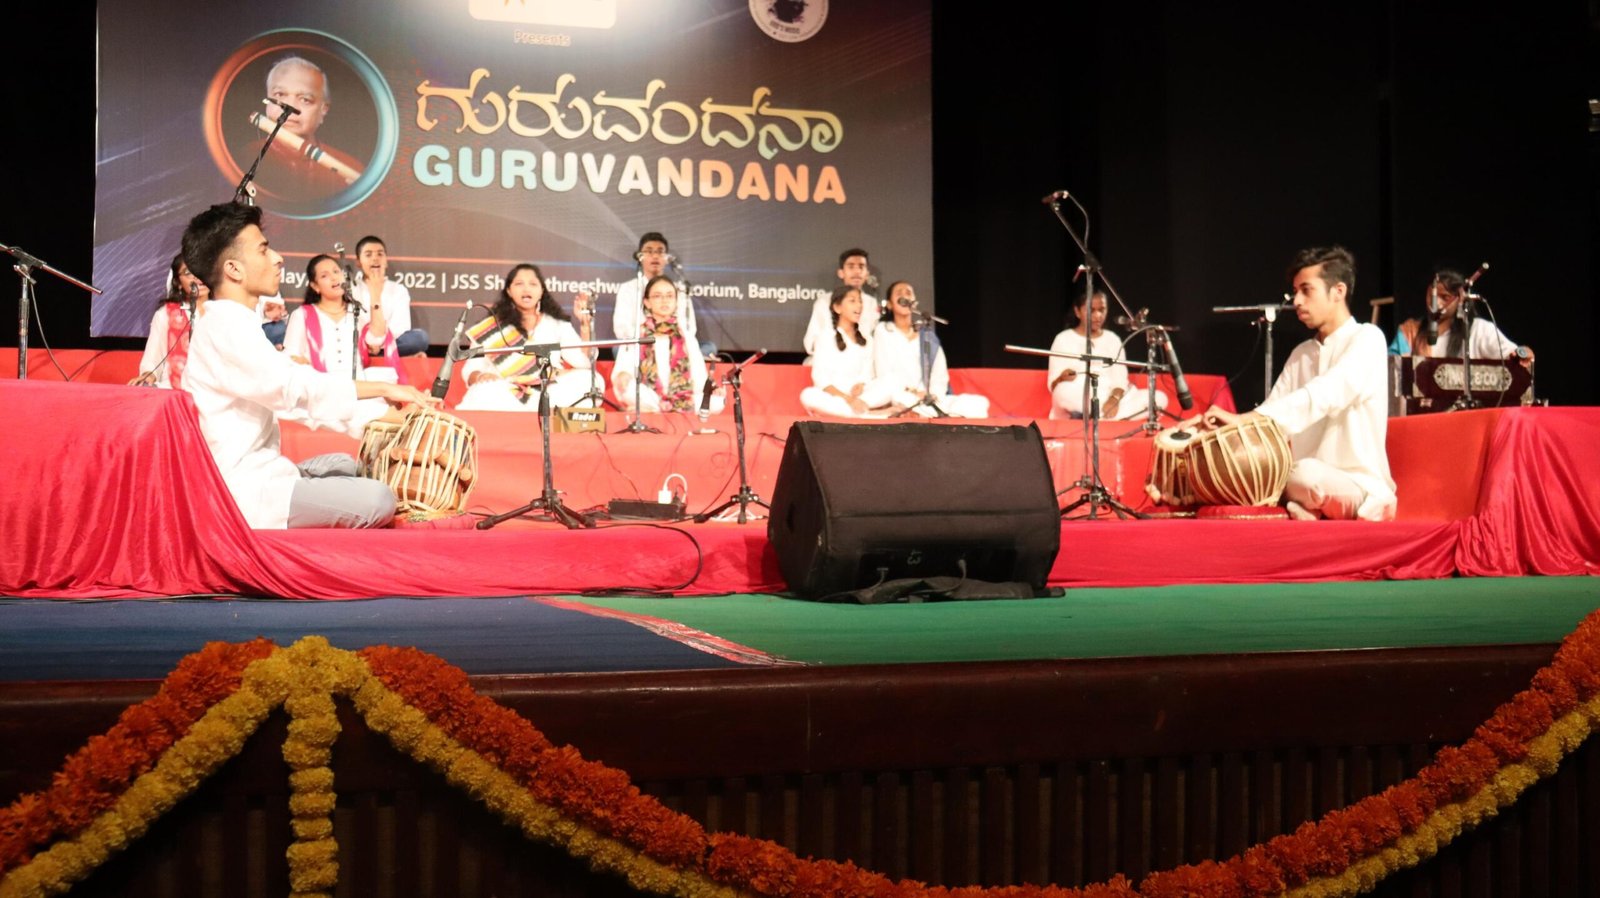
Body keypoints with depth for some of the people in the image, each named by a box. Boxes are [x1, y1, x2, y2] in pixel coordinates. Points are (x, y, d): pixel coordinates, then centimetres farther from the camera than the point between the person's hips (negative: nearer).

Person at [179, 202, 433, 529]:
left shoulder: (232, 324, 16)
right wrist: (384, 388, -18)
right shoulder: (225, 328, -17)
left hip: (253, 474, 11)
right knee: (378, 500, -18)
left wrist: (365, 424, 13)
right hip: (245, 492, -11)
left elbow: (281, 395, 19)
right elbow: (293, 385, -25)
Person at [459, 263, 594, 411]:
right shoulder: (492, 327, 14)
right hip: (504, 397, -3)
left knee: (590, 379, -27)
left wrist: (585, 323, -2)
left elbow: (585, 362, 7)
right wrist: (480, 377, -18)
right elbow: (471, 369, 6)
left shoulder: (557, 324, 17)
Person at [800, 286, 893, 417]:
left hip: (857, 396, 4)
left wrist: (859, 387, -18)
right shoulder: (826, 338, -2)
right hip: (831, 396, -4)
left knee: (885, 391, -23)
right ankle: (866, 414, -34)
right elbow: (820, 379, -10)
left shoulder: (865, 341, 11)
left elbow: (866, 376, 7)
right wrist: (847, 399, -22)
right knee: (808, 395, -36)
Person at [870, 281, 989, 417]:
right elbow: (884, 377, -1)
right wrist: (911, 397, -16)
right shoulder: (883, 332, 9)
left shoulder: (928, 336, 21)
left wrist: (933, 395, -11)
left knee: (978, 404, -19)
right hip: (901, 404, -5)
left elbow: (940, 375, 12)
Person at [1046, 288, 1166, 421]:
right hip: (1078, 399, -5)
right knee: (1065, 392, -40)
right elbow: (1053, 385, -1)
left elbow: (1120, 379, 4)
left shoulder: (1113, 339, 16)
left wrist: (1115, 399, -18)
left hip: (1111, 399, 5)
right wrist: (1062, 378, -26)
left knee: (1159, 397, -19)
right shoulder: (1064, 339, 6)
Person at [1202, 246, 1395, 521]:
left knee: (1307, 474, -39)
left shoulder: (1367, 339, -5)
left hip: (1361, 490, -6)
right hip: (1303, 484, 6)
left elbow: (1326, 395, -23)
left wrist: (1245, 419, -33)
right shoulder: (1300, 355, 18)